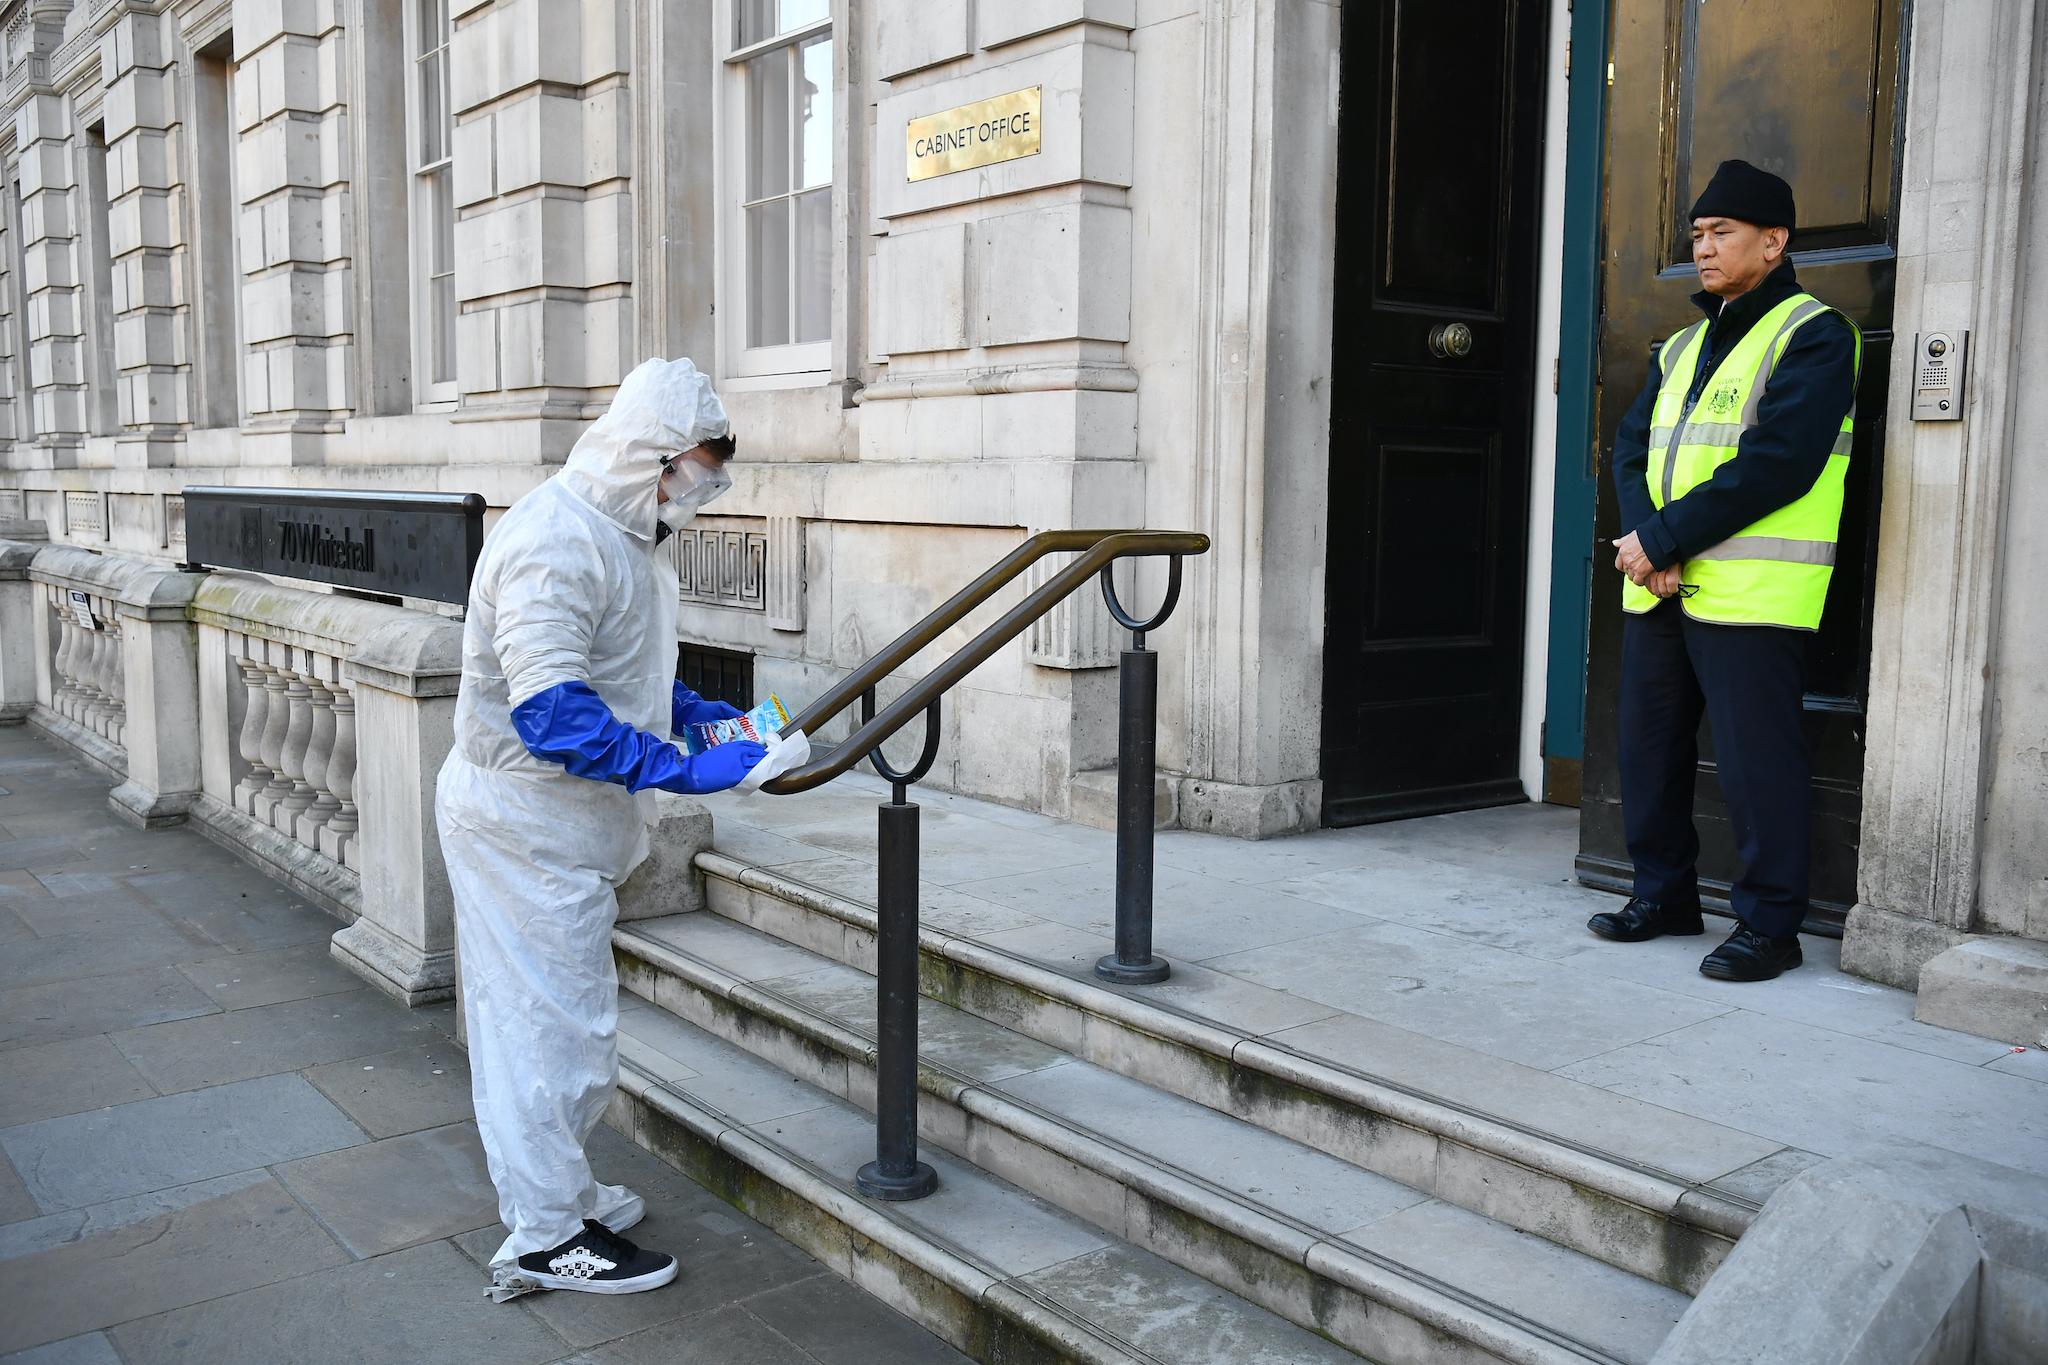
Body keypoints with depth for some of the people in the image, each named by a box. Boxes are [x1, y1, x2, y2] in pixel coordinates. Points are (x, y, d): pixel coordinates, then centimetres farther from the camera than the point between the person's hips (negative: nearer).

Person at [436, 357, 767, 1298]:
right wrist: (685, 770, -30)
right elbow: (553, 712, -31)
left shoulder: (616, 533, 10)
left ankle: (552, 1192, 36)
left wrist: (693, 710, 5)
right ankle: (547, 1238, 15)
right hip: (527, 825, -10)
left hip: (551, 824, 10)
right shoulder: (556, 542, -24)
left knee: (537, 1018, 21)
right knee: (559, 1026, 0)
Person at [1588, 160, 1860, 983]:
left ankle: (1768, 925, 10)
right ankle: (1664, 895, 27)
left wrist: (1664, 537, -16)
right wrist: (1647, 542, -10)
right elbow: (1633, 450, 9)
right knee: (1650, 748, 13)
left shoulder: (1812, 336, -4)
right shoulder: (1683, 347, 20)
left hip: (1750, 595, -7)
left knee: (1753, 761, -3)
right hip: (1657, 588, 8)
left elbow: (1776, 465, -16)